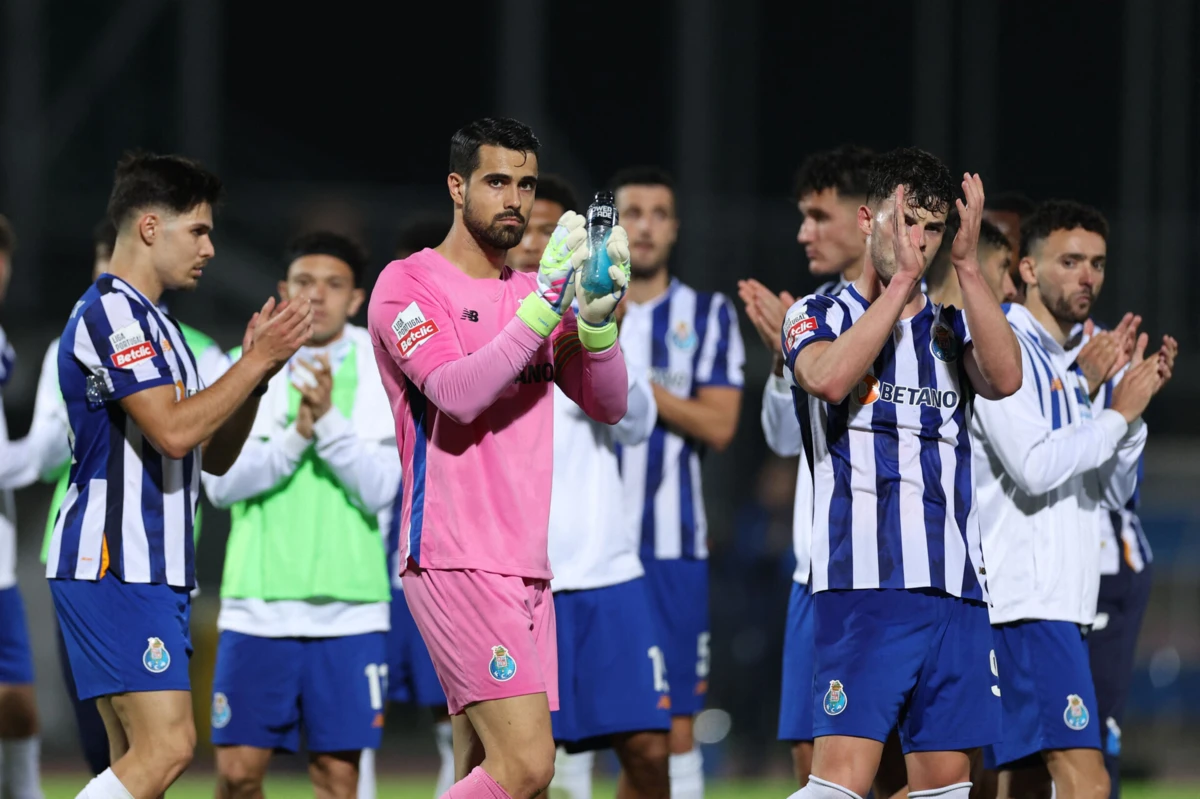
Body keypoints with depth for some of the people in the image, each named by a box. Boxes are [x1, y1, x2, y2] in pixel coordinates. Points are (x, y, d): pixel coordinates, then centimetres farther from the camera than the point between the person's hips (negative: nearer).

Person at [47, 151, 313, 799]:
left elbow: (214, 454, 21)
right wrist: (257, 362, -12)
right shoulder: (111, 313, -10)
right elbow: (173, 430, -21)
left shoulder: (151, 324, 22)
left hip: (150, 570, 11)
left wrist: (257, 365, 8)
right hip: (114, 568, -11)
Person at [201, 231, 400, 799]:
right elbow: (221, 482, -3)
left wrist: (328, 420, -19)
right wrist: (297, 436, -17)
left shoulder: (379, 376, 2)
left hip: (347, 607, -1)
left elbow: (380, 489, -7)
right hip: (258, 601, 1)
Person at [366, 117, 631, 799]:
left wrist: (598, 318, -9)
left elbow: (608, 405, 10)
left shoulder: (536, 293, 18)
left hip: (526, 564, 7)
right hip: (456, 559, -7)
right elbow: (458, 393, -19)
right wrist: (547, 301, -23)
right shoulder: (409, 285, -3)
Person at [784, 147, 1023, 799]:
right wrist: (901, 281, -12)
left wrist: (966, 266, -9)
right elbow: (829, 378, -16)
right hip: (863, 582, -5)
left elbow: (1004, 378, -4)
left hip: (954, 588, 5)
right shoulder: (822, 314, 7)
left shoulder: (951, 327, 18)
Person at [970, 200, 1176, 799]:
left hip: (1060, 601, 10)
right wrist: (1118, 412, -10)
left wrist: (1135, 401, 6)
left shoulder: (1068, 367, 21)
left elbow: (1112, 492, 19)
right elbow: (1034, 466, -19)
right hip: (1025, 600, -10)